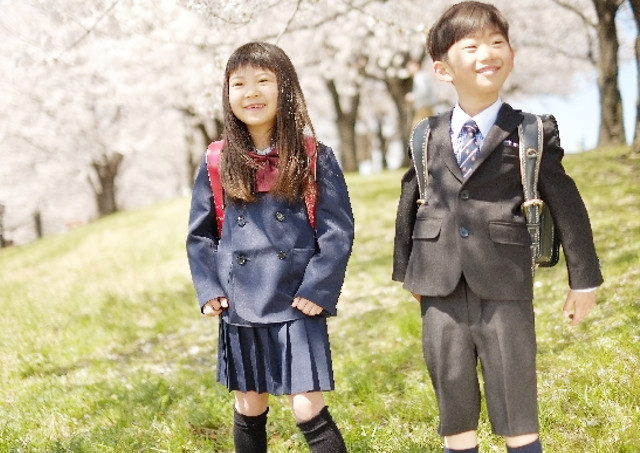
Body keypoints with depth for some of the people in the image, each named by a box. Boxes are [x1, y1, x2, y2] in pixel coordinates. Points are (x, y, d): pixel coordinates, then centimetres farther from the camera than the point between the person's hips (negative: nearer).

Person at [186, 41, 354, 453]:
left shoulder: (314, 158, -2)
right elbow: (200, 235, 11)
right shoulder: (218, 165, 4)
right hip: (240, 310, 3)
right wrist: (209, 290, -1)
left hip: (298, 307, -3)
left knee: (309, 409, -5)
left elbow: (338, 231, -5)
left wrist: (318, 290, -13)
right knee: (249, 409, 14)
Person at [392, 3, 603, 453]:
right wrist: (405, 272, 19)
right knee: (455, 412, 12)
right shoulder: (428, 136, 7)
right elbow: (410, 203, 16)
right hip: (441, 293, 3)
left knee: (517, 416, 4)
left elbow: (566, 205, 1)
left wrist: (584, 280, 4)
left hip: (505, 293, -3)